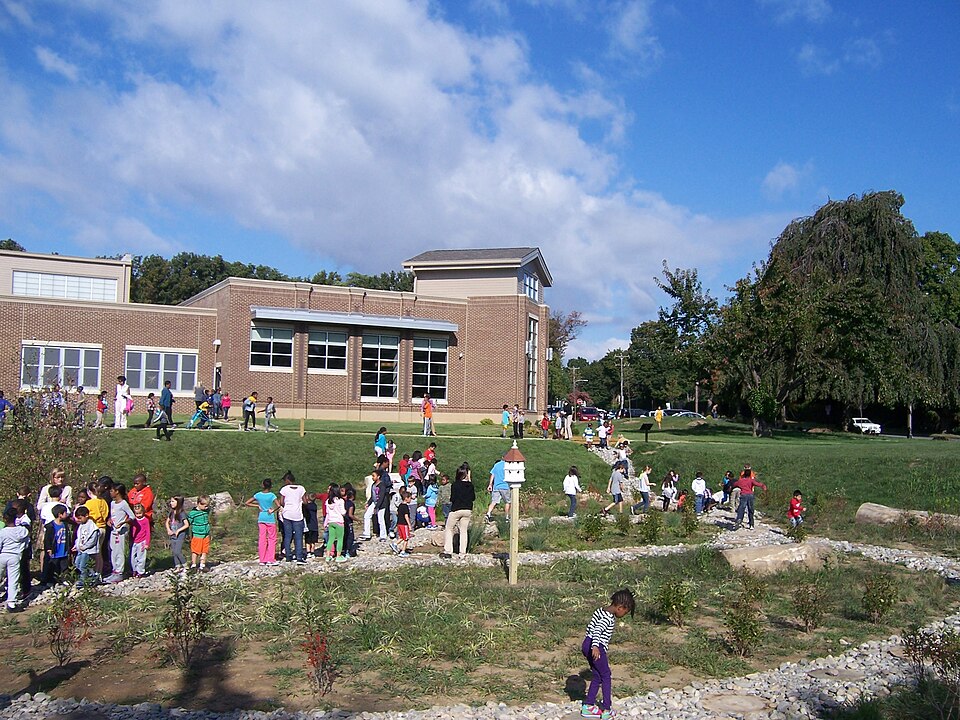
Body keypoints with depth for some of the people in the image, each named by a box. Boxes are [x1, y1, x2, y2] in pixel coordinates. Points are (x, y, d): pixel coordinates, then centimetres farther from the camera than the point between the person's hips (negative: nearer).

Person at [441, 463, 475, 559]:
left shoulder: (455, 485, -11)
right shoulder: (470, 485, -1)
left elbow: (452, 499, -11)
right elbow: (473, 498, 8)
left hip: (456, 510, -3)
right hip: (468, 510, 4)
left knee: (448, 529, 10)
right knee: (464, 531, 11)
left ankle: (448, 551, 4)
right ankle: (463, 553, 8)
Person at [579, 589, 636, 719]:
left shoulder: (600, 610, 12)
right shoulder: (608, 617, -17)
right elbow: (597, 630, -31)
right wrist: (595, 647, -43)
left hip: (587, 645, 9)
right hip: (596, 648, -9)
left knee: (597, 677, 16)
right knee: (606, 676, 4)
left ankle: (588, 706, 19)